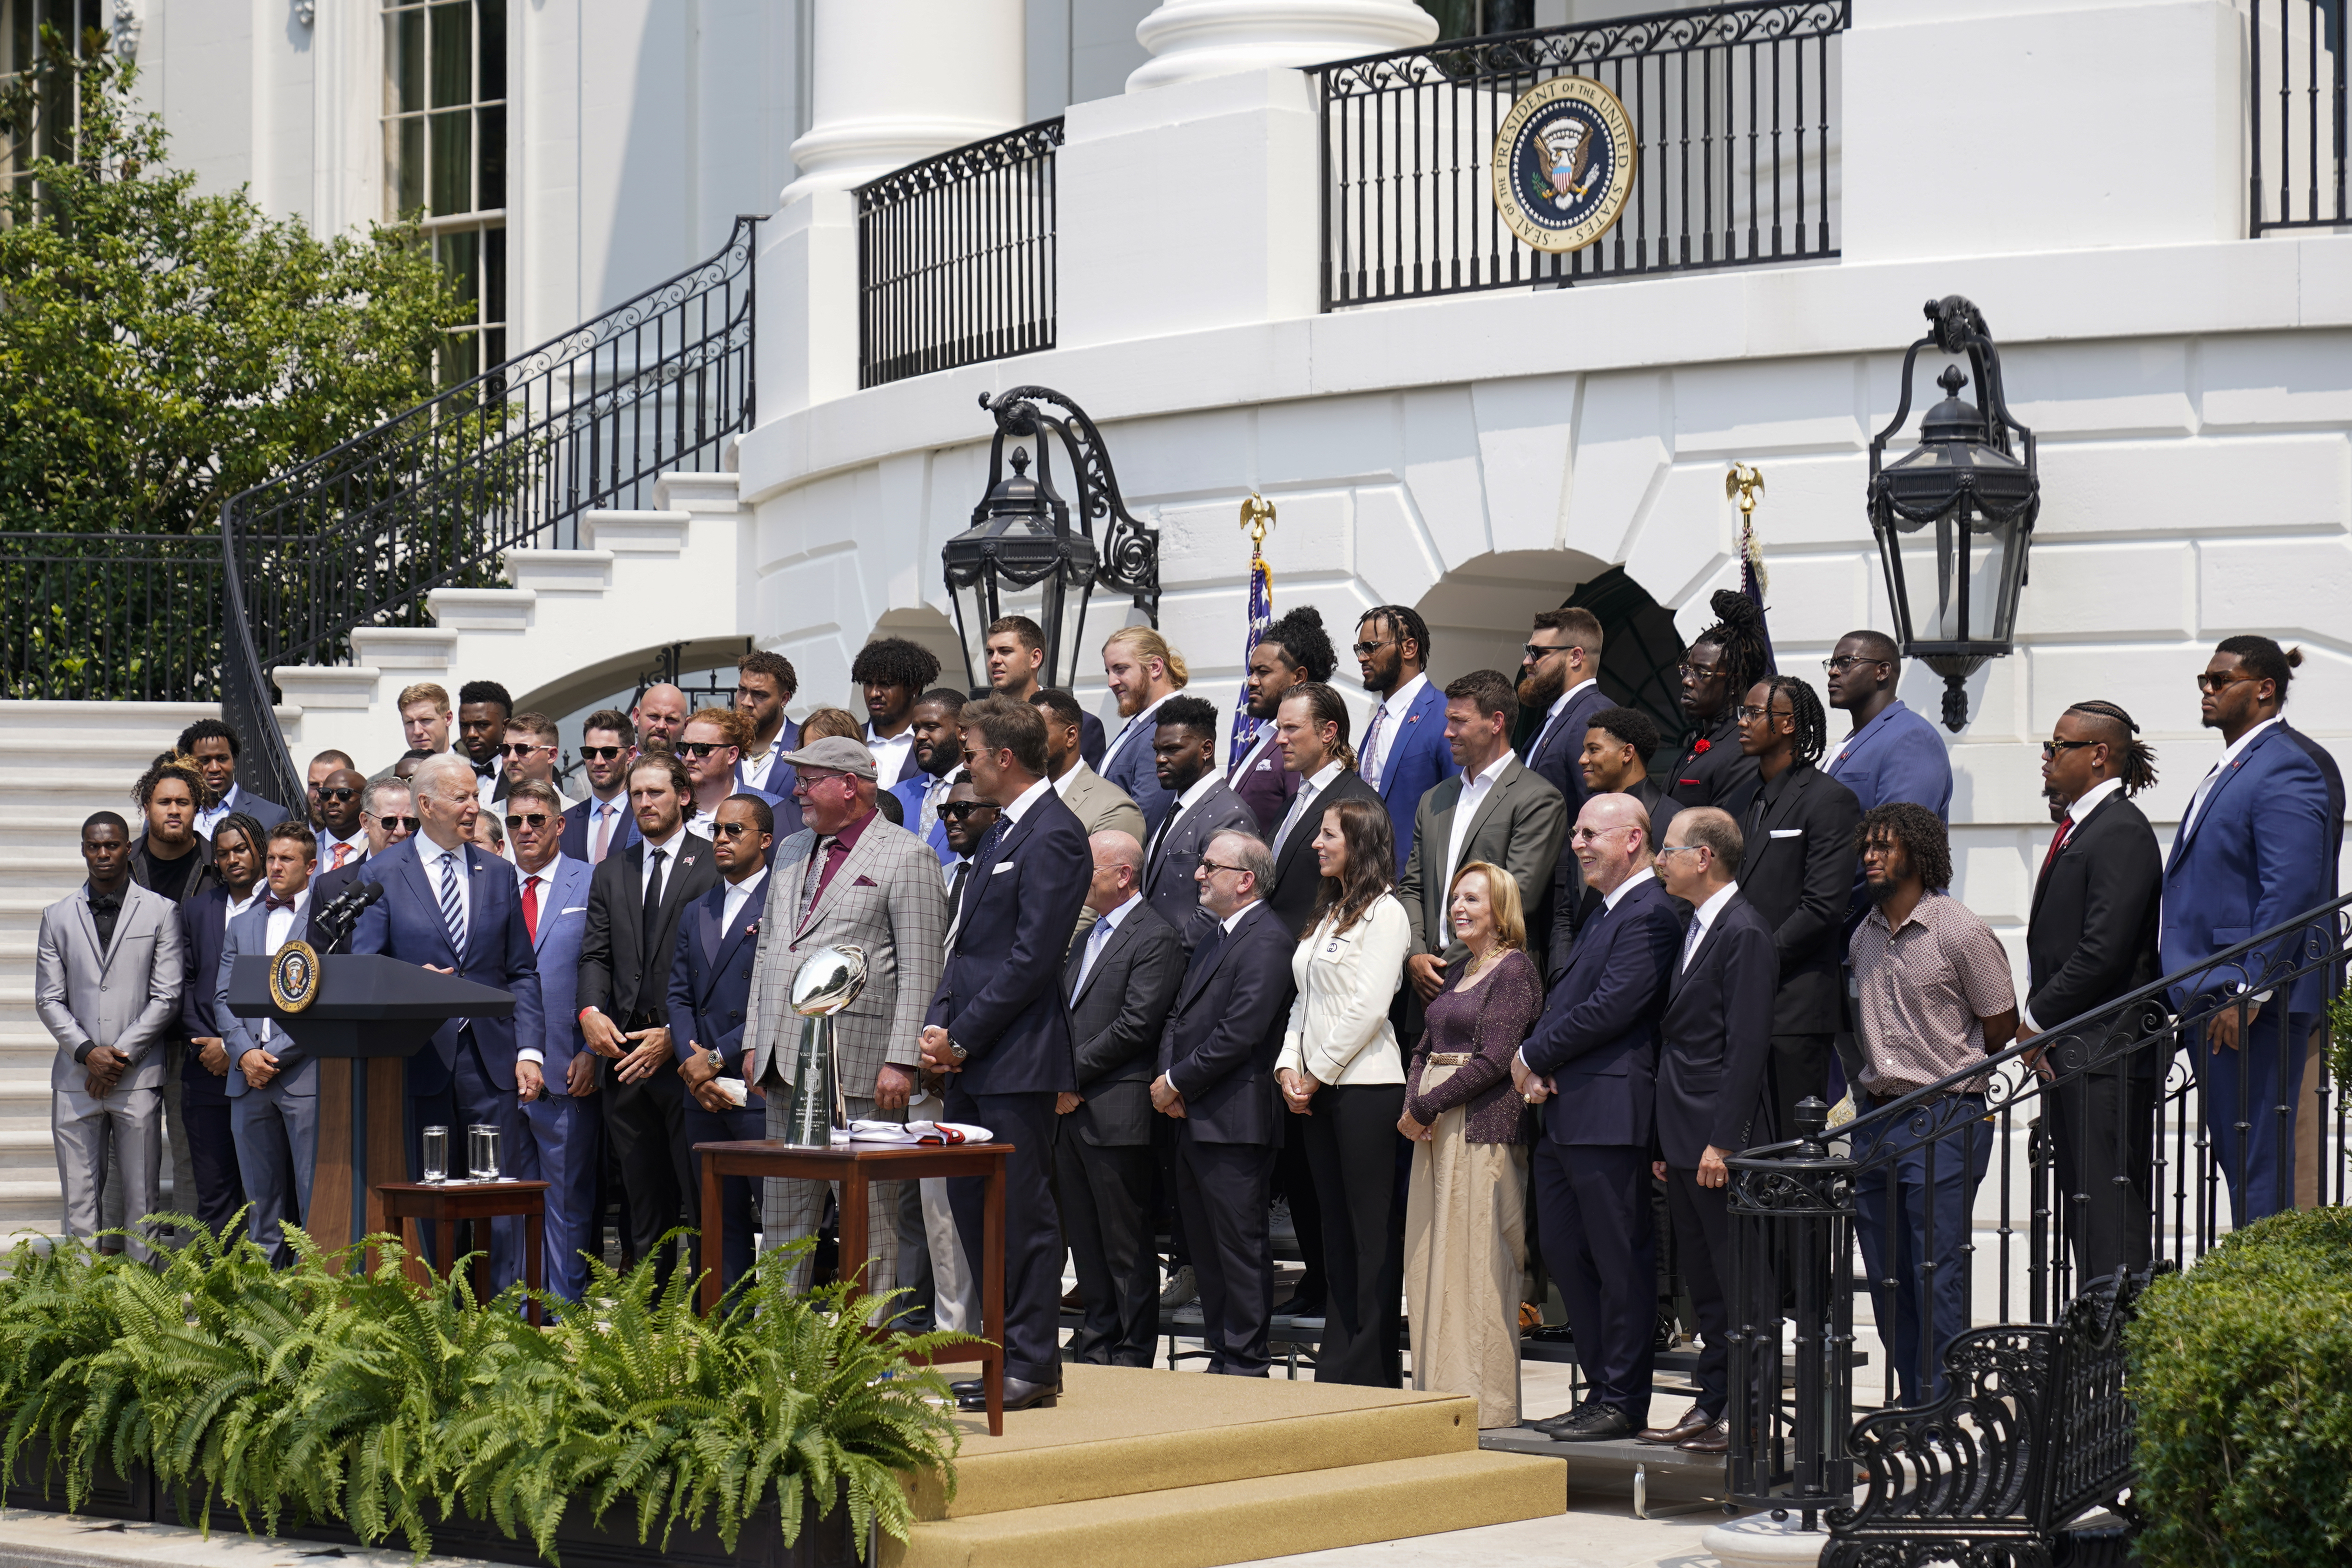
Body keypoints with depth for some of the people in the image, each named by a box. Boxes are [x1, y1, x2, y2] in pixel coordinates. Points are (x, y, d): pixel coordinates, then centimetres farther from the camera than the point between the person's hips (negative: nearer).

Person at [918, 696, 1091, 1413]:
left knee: (1022, 1212, -5)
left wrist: (962, 1036, -14)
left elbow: (1032, 958, -18)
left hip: (1016, 1059, -10)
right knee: (972, 1205, 12)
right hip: (972, 1059, 10)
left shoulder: (1053, 836, -13)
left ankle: (1033, 1366, 0)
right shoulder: (1006, 829, 18)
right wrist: (939, 1024, 7)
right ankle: (1008, 1349, 20)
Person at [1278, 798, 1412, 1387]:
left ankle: (1373, 1368, -3)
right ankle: (1337, 1364, 13)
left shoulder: (1384, 913, -7)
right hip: (1318, 1090, 8)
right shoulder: (1329, 913, 18)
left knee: (1372, 1228, -5)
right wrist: (1289, 1066, 4)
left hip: (1365, 1087, -8)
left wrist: (1320, 1072, -11)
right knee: (1336, 1226, 10)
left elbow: (1369, 1007, -15)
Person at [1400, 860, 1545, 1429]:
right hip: (1436, 1131, 9)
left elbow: (1492, 1061, -16)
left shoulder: (1515, 971, -9)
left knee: (1474, 1266, -6)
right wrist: (1413, 1105, -1)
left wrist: (1425, 1108, -12)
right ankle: (1438, 1391, 13)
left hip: (1483, 1129, -9)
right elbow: (1425, 1049, 18)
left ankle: (1482, 1398, -2)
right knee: (1429, 1265, 8)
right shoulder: (1456, 972, 17)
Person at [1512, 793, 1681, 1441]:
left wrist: (1532, 1057, -9)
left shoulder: (1649, 915, -12)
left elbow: (1611, 1008, -19)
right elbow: (1564, 1001, 20)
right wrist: (1540, 1069, 1)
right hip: (1564, 1114, 10)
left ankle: (1623, 1401, 3)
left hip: (1610, 1116, -10)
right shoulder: (1605, 914, 21)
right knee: (1565, 1254, 12)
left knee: (1621, 1261, -3)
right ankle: (1602, 1388, 20)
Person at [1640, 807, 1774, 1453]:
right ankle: (1713, 1405, 19)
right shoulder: (1696, 930, 17)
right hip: (1685, 1142, 10)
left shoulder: (1745, 934, -13)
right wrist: (1666, 1142, 17)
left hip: (1720, 1143, -10)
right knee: (1702, 1279, 13)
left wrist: (1722, 1142, -21)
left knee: (1736, 1284, -5)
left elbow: (1746, 1048, -18)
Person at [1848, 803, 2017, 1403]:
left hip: (1945, 1120, -7)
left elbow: (2001, 1028, -2)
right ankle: (1914, 1410, 19)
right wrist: (1878, 1083, 14)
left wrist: (1942, 1078, 7)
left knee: (1938, 1276, -8)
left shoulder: (1962, 932, -9)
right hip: (1875, 1119, 7)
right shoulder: (1866, 936, 12)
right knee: (1888, 1280, 10)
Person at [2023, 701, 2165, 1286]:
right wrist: (2038, 1023, 11)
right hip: (2068, 1052, 10)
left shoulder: (2121, 832, -13)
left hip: (2106, 1053, -10)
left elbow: (2104, 950, -20)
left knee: (2109, 1211, -10)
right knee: (2081, 1212, 12)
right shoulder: (2078, 827, 18)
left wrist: (2037, 1017, -11)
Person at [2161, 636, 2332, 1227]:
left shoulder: (2283, 769, -13)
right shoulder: (2229, 769, 19)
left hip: (2250, 1003, -10)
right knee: (2237, 1161, 13)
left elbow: (2293, 890, -21)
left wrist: (2246, 991, -22)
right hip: (2211, 999, 10)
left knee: (2256, 1167, -8)